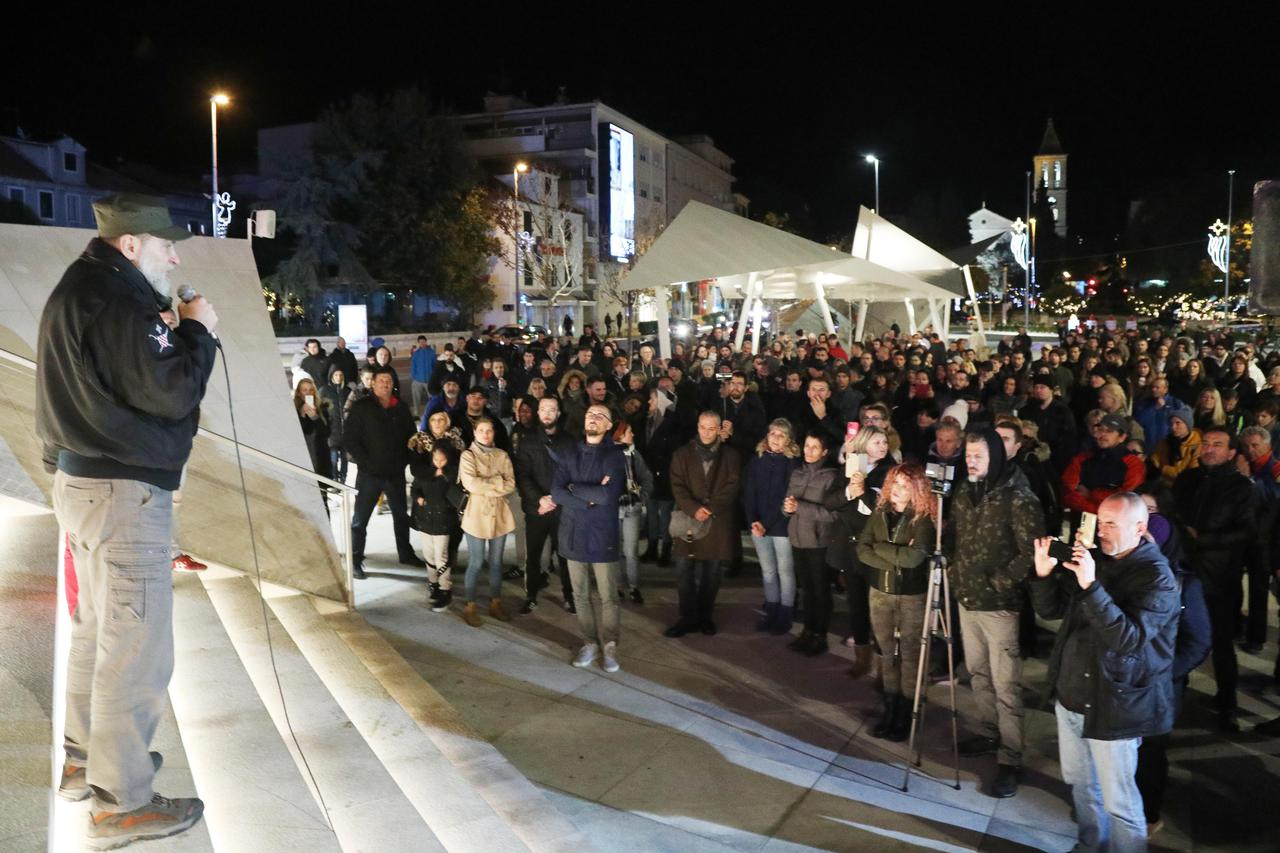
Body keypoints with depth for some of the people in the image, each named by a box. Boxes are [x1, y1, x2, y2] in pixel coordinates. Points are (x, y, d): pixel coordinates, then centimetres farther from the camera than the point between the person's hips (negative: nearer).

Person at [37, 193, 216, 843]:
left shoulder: (79, 289, 15)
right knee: (135, 646, -4)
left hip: (83, 478, 11)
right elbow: (170, 394, -20)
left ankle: (84, 758, 36)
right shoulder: (119, 298, -18)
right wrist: (197, 331, -8)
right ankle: (122, 802, 5)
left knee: (97, 629, 22)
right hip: (124, 489, -11)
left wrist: (173, 334, 7)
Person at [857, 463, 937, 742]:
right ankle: (889, 709, 23)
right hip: (880, 593, 5)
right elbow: (862, 550, -5)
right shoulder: (880, 513, 2)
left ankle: (905, 714, 14)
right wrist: (895, 560, -17)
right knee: (887, 653, 12)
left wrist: (880, 547, -14)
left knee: (909, 654, 4)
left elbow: (915, 557, -26)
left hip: (912, 596, -5)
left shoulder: (924, 519, -13)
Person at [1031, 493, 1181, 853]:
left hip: (1112, 706, -7)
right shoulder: (1093, 559, 5)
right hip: (1070, 696, 7)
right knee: (1079, 782, 21)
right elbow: (1050, 611, 8)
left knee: (1118, 801, 3)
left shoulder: (1157, 578, -15)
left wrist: (1091, 587, -36)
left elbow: (1128, 639, -27)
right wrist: (1044, 573, -11)